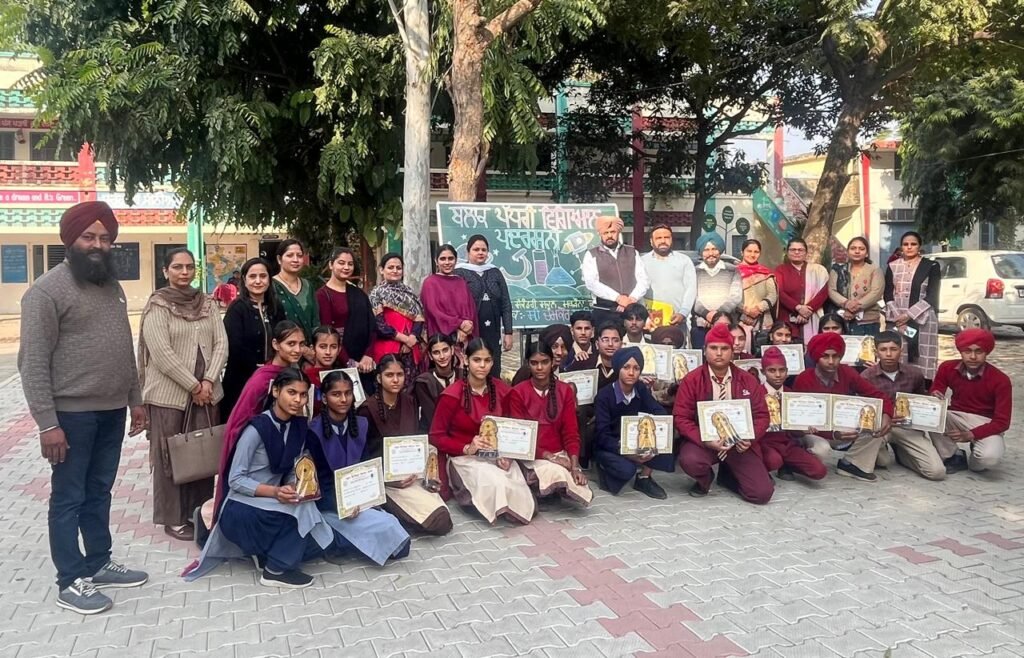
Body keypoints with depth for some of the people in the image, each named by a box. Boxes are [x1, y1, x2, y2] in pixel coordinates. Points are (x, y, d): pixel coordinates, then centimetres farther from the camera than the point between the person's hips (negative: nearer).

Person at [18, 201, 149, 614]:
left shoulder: (112, 286, 12)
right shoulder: (47, 290, -11)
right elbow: (33, 363, -15)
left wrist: (135, 399, 15)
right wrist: (47, 423, -19)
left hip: (112, 411, 7)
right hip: (72, 413, -7)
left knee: (99, 492, 17)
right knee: (69, 498, 4)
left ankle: (99, 565, 29)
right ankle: (70, 582, 14)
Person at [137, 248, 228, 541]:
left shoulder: (207, 304, 9)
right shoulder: (157, 305, -7)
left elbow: (221, 343, 3)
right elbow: (161, 353, -14)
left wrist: (208, 381, -10)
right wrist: (192, 386, -13)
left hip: (206, 392, 5)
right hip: (169, 393, -5)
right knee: (170, 456, 4)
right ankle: (173, 518, 16)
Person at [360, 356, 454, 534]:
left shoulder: (410, 402, 7)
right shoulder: (368, 409, -11)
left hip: (412, 472, 7)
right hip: (384, 477, -6)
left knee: (444, 522, -8)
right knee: (439, 519, -20)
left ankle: (398, 512, 10)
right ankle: (390, 511, 1)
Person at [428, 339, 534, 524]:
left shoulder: (501, 390, -1)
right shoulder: (452, 395, -14)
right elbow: (436, 437, -8)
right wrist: (467, 448, -23)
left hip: (497, 455, 4)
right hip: (464, 458, -3)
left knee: (524, 503, -21)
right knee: (498, 484, -33)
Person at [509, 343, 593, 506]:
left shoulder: (565, 391, 4)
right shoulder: (518, 393, -5)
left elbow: (571, 432, -1)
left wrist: (575, 465, -16)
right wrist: (549, 456, -19)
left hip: (560, 454, 3)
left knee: (579, 485, -24)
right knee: (557, 474, -32)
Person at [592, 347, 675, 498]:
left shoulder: (641, 389, -4)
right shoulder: (604, 396, -20)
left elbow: (660, 413, -11)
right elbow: (602, 435, -23)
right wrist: (625, 452, -37)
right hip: (610, 446, -5)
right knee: (626, 469, -34)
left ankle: (644, 478, -3)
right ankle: (605, 467, 2)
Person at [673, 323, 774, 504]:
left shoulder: (748, 380, 2)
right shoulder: (691, 380, -7)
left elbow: (762, 415, 3)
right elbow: (681, 418, -10)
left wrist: (749, 438, -18)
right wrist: (704, 441, -24)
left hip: (739, 444, 2)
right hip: (704, 442, -2)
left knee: (762, 493, -12)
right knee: (689, 460, -36)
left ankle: (728, 475, 23)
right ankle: (704, 480, 4)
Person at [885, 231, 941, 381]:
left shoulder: (931, 266, 5)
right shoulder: (893, 266, 12)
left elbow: (932, 295, -3)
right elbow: (887, 294, 6)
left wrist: (909, 315, -12)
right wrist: (897, 317, -9)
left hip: (922, 320, -2)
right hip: (897, 320, 2)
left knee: (922, 359, -6)